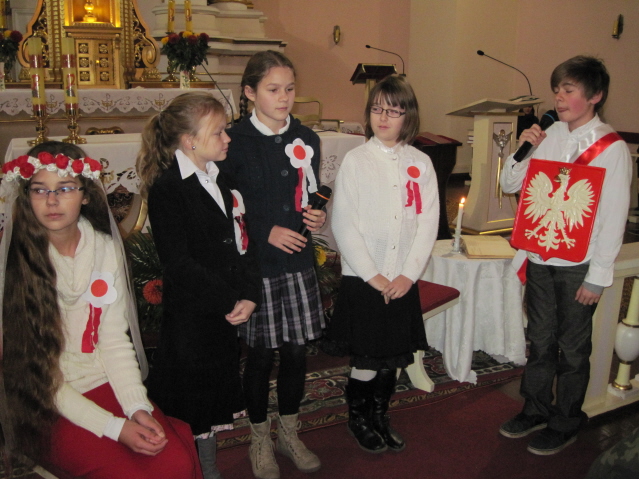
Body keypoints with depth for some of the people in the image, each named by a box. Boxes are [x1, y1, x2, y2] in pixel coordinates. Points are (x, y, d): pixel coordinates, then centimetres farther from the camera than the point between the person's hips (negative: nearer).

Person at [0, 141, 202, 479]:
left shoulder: (105, 248, 1)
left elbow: (115, 339, 1)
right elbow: (33, 371, -12)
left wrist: (138, 407, -13)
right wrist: (114, 428, -18)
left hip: (107, 386, 4)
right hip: (46, 410, -3)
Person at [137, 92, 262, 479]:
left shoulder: (222, 178, 9)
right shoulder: (166, 188, -14)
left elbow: (242, 241, 7)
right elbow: (179, 264, -19)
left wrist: (250, 295, -7)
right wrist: (228, 302, -17)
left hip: (230, 313, 7)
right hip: (190, 315, -7)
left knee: (215, 398, 19)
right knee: (193, 403, 7)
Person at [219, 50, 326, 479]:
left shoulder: (306, 139, 7)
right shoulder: (235, 141, -9)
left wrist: (316, 216, -3)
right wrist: (266, 232, -15)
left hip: (299, 263, 4)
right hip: (255, 264, -4)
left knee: (297, 351, 11)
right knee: (261, 354, 8)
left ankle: (289, 433, 33)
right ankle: (260, 440, 30)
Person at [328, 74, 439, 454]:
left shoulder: (421, 163, 4)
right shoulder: (356, 160, -4)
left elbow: (429, 222, 2)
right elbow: (344, 224, -8)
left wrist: (409, 274, -8)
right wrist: (371, 274, -12)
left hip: (404, 280, 3)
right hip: (363, 278, -3)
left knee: (394, 357, 13)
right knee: (367, 358, 4)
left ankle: (380, 416, 34)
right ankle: (358, 417, 28)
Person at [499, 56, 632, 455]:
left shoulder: (612, 148, -10)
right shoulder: (549, 135, 3)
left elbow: (614, 218, -10)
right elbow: (510, 185, 11)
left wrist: (597, 277, -11)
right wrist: (523, 149, -7)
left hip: (578, 265, -5)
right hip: (540, 257, 5)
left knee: (572, 349, 9)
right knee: (540, 341, 18)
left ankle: (565, 424, 27)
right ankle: (536, 410, 35)